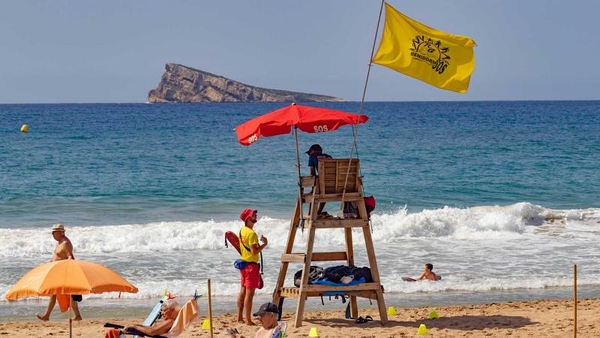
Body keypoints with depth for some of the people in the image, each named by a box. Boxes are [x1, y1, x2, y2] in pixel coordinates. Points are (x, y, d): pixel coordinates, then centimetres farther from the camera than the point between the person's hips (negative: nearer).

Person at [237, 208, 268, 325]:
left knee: (243, 291, 15)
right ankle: (248, 320, -4)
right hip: (251, 264, -10)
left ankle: (240, 317, 21)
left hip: (243, 263, 10)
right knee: (249, 293, -6)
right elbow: (254, 251, -24)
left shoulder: (242, 230, 10)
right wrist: (265, 244, -14)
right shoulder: (251, 233, -19)